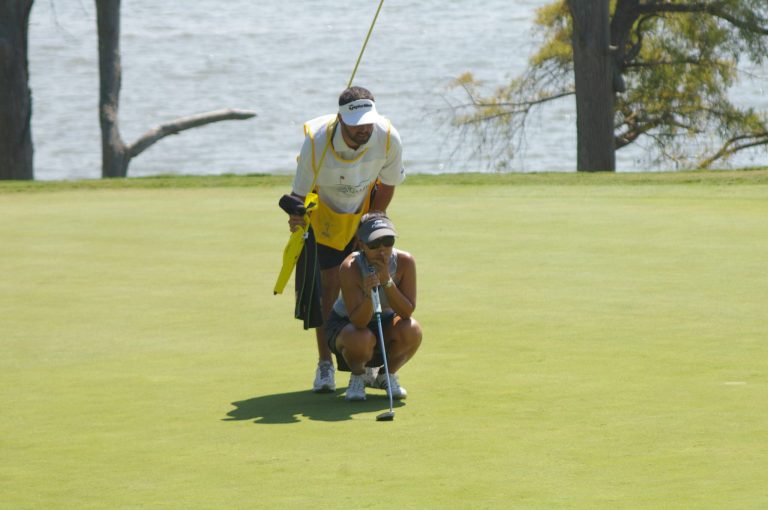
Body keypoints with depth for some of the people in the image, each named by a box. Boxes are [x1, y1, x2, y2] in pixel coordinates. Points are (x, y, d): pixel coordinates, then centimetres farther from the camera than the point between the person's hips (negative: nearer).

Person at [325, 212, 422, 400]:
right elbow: (359, 322, -33)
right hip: (345, 323, -3)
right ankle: (358, 376, -1)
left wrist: (387, 281, -37)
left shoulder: (404, 261, -22)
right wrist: (368, 294, -52)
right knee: (361, 339, -38)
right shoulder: (350, 268, -30)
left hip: (386, 322, 3)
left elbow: (407, 312, -25)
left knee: (412, 332, -30)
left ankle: (388, 374, 2)